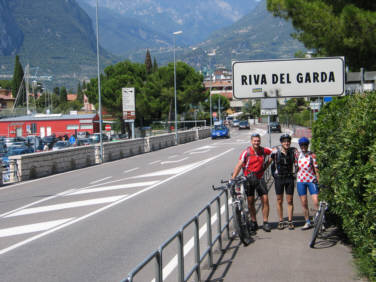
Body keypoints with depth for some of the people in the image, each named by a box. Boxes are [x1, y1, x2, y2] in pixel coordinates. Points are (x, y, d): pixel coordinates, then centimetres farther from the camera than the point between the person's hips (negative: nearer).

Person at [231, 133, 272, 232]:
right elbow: (239, 165, -13)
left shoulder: (263, 150, -2)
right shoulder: (246, 152, -10)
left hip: (259, 178, 1)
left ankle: (265, 222, 5)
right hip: (248, 179, -1)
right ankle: (253, 222, 19)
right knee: (250, 201, 5)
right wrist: (233, 179, -20)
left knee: (265, 200, -5)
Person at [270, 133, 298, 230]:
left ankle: (290, 222, 13)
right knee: (279, 201, 6)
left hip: (289, 178, 1)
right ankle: (281, 221, 16)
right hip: (279, 178, -1)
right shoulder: (276, 150, -9)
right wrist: (273, 174, 1)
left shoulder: (293, 151, -5)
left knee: (290, 201, 4)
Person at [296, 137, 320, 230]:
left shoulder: (312, 155, -3)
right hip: (301, 180, 3)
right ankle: (307, 222, 15)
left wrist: (318, 180, -6)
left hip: (312, 180, -3)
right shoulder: (298, 155, 5)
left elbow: (316, 169, -2)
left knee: (316, 203, -10)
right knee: (304, 203, 5)